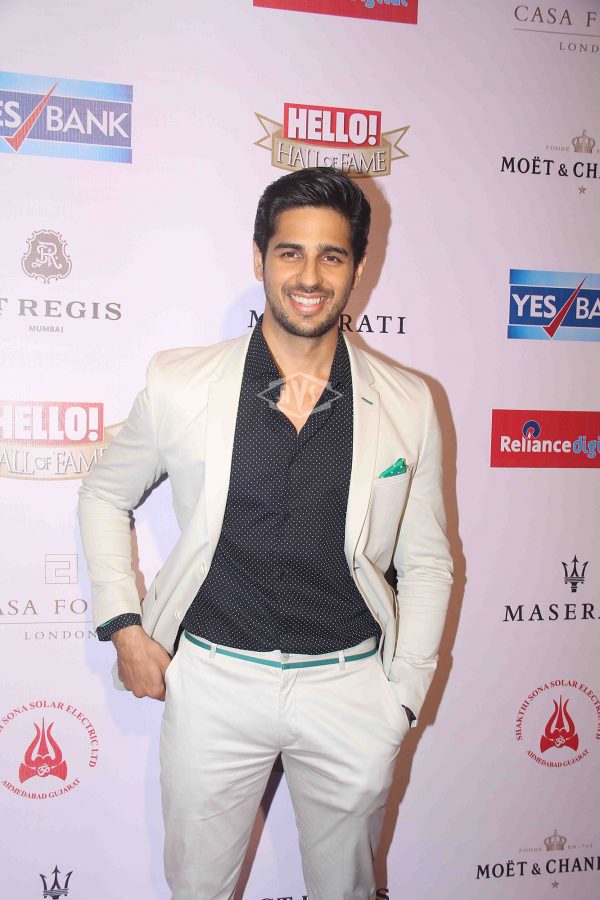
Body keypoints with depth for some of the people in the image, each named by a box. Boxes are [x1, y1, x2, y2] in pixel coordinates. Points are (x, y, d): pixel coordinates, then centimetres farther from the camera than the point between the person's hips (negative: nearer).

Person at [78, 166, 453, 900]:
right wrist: (123, 627, 0)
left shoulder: (408, 405, -4)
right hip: (214, 681, 0)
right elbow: (104, 496, 8)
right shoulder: (180, 385, -7)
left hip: (350, 687, 1)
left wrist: (404, 693, 0)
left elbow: (427, 563, 4)